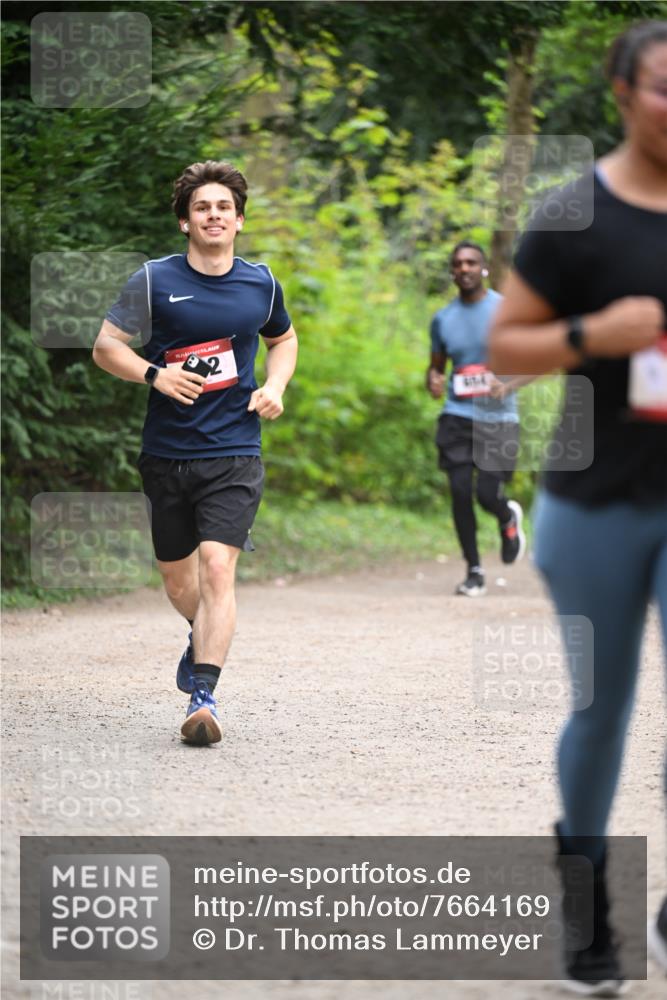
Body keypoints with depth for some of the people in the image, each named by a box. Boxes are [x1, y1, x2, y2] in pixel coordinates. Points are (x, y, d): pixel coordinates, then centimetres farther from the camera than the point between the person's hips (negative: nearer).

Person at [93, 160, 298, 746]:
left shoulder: (260, 284, 5)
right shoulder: (154, 280, -2)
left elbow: (283, 339, 24)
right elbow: (106, 347, 0)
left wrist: (275, 386, 5)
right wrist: (154, 374, -18)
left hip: (235, 451, -1)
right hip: (167, 451, 1)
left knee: (217, 565, -17)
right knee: (176, 577, 14)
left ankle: (203, 697, -20)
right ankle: (206, 637, 47)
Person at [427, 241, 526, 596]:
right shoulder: (442, 319, 9)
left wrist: (509, 384, -20)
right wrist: (433, 380, -4)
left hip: (498, 417, -3)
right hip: (457, 415, 3)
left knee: (487, 493, -9)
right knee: (460, 490, -7)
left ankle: (509, 517, 29)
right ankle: (474, 569, 8)